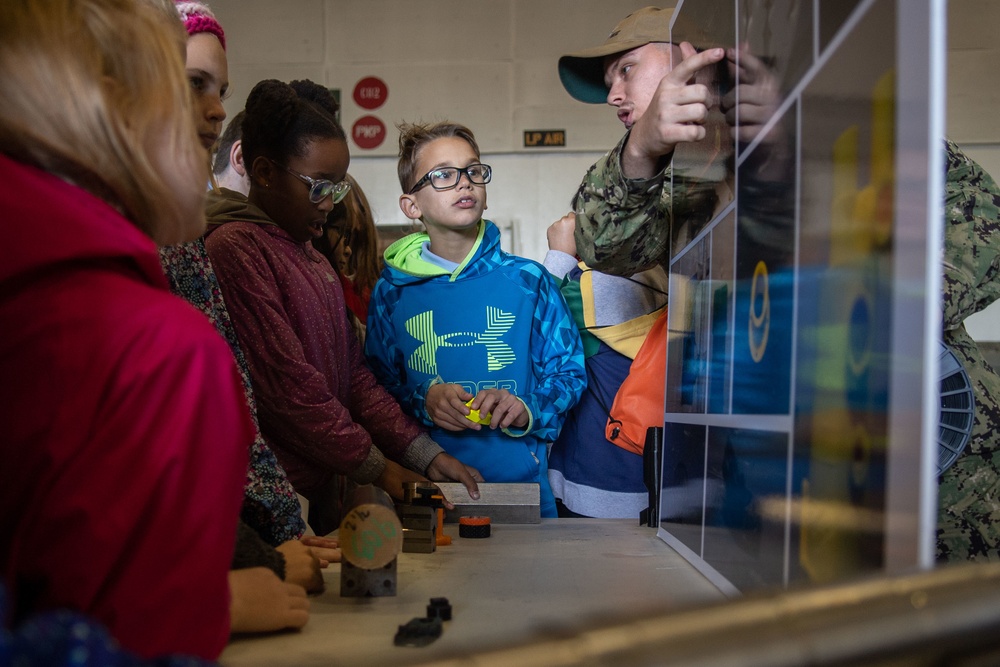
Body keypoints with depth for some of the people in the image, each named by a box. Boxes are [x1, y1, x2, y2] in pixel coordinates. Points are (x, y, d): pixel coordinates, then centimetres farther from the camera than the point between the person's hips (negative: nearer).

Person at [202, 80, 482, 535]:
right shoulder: (236, 247, -13)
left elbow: (352, 373, 11)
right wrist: (375, 467, -11)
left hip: (319, 488, 8)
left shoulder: (312, 257, 16)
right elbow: (285, 383, -18)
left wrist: (425, 454, 2)